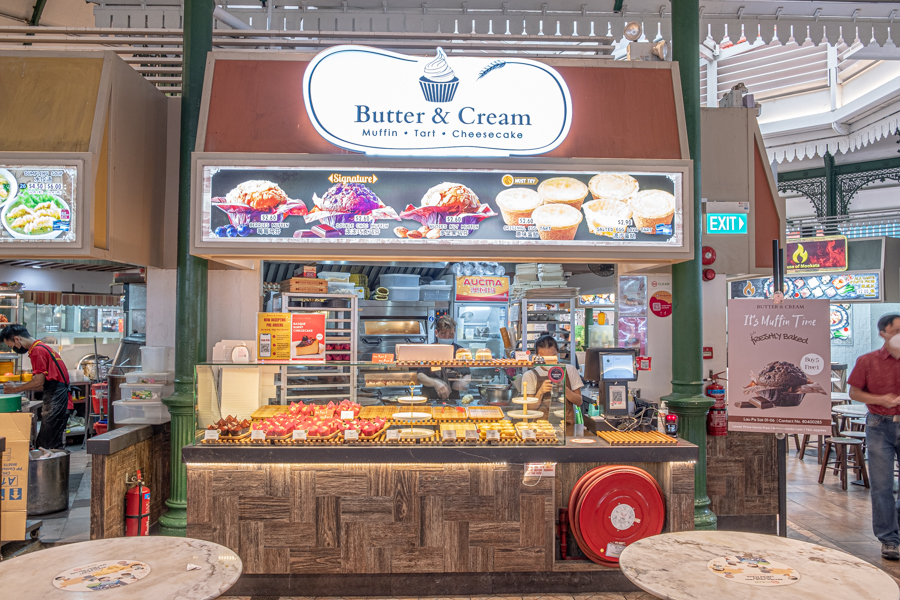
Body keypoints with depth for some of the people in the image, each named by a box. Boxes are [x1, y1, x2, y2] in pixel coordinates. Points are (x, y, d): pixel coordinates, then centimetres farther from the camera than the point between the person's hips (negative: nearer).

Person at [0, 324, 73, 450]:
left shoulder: (37, 351, -10)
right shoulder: (42, 347, 20)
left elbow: (39, 381, -14)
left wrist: (16, 389, 0)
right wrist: (20, 388, 15)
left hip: (55, 396, -10)